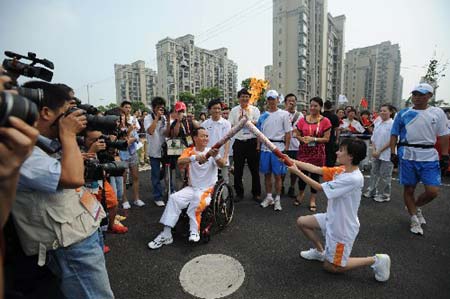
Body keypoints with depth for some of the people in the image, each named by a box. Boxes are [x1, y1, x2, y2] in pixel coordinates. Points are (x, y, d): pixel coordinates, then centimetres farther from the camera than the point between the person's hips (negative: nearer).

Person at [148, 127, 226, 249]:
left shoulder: (211, 151, -4)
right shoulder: (189, 151, 2)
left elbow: (222, 165, -23)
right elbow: (179, 162, -19)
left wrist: (216, 156, -46)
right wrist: (195, 157, -38)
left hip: (209, 189, -3)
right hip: (192, 188, 3)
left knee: (197, 199, -32)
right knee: (174, 198, -19)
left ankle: (194, 232, -17)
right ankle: (166, 235, -12)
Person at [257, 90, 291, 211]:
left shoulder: (284, 114, 0)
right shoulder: (263, 116, 11)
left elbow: (288, 133, -2)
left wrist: (286, 148, -8)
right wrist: (258, 146, 8)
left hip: (278, 148, -4)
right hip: (265, 148, 4)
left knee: (277, 175, 2)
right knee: (267, 174, 11)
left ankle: (277, 199, 16)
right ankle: (268, 197, 25)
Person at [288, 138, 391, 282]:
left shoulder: (354, 178, -31)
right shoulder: (341, 170, -5)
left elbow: (320, 188, -27)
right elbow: (315, 169, -6)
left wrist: (297, 172, -22)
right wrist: (292, 161, -12)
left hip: (343, 228, -8)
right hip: (331, 219, 8)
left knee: (331, 267, 8)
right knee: (302, 222, 11)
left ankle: (376, 260, 15)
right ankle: (320, 251, 28)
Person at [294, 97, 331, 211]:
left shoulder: (325, 121, -3)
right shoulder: (303, 120, 3)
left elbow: (326, 138, -5)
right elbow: (297, 135, 8)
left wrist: (313, 139, -18)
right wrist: (302, 139, -13)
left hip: (317, 153, -1)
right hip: (304, 151, 1)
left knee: (315, 174, 6)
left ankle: (312, 200, 23)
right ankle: (301, 193, 34)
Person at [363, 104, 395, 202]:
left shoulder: (392, 124, -11)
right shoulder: (377, 123, 8)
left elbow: (391, 141, -14)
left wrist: (380, 151, -14)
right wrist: (374, 150, -3)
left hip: (387, 155, -6)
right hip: (376, 153, 6)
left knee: (385, 175, 4)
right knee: (374, 172, 14)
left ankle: (384, 195, 17)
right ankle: (371, 191, 26)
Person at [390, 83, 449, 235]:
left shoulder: (437, 113, 5)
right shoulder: (403, 113, 4)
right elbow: (394, 134, 5)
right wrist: (393, 152, -2)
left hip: (429, 157, 1)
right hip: (407, 156, 0)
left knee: (433, 191, -4)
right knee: (409, 189, 6)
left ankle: (416, 206, 27)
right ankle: (415, 219, 23)